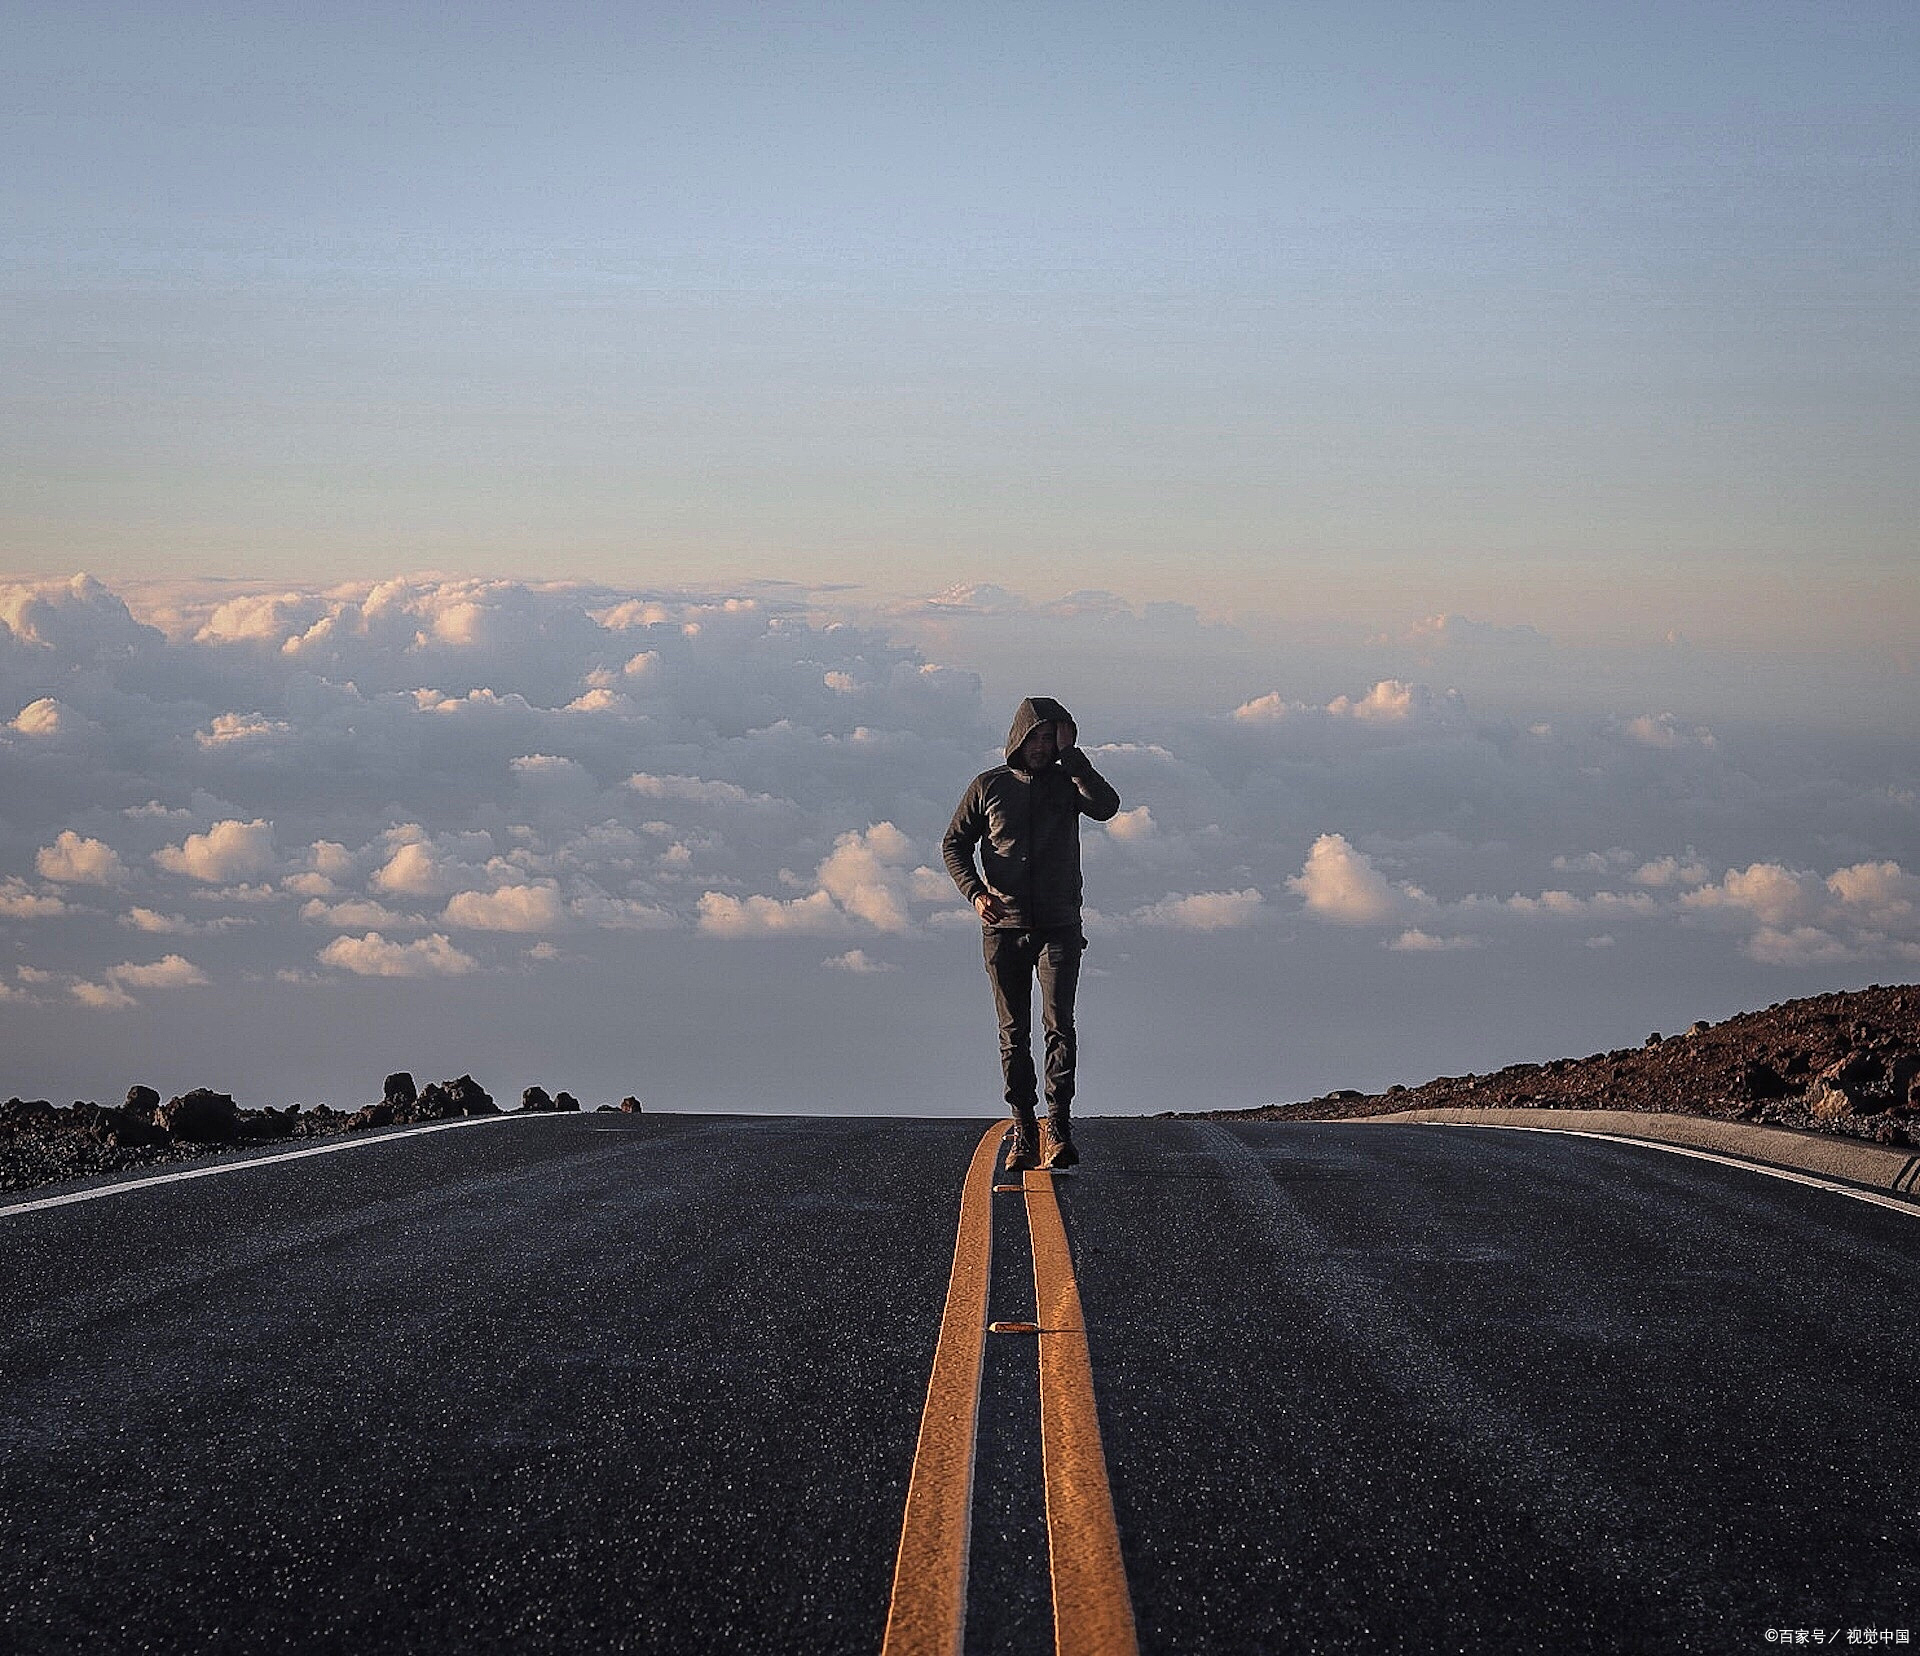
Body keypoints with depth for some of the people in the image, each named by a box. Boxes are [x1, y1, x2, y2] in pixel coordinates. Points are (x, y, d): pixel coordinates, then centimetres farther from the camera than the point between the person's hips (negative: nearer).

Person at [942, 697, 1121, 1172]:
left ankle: (1060, 1126, -16)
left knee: (1059, 1022, -14)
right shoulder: (989, 786, 6)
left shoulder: (1068, 782, 5)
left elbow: (1106, 806, -16)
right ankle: (1023, 1132, 7)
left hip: (1059, 927, -1)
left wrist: (1071, 756, -14)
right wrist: (975, 891, -6)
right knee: (1013, 1033, 3)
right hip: (1003, 928, 1)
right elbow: (954, 843, 10)